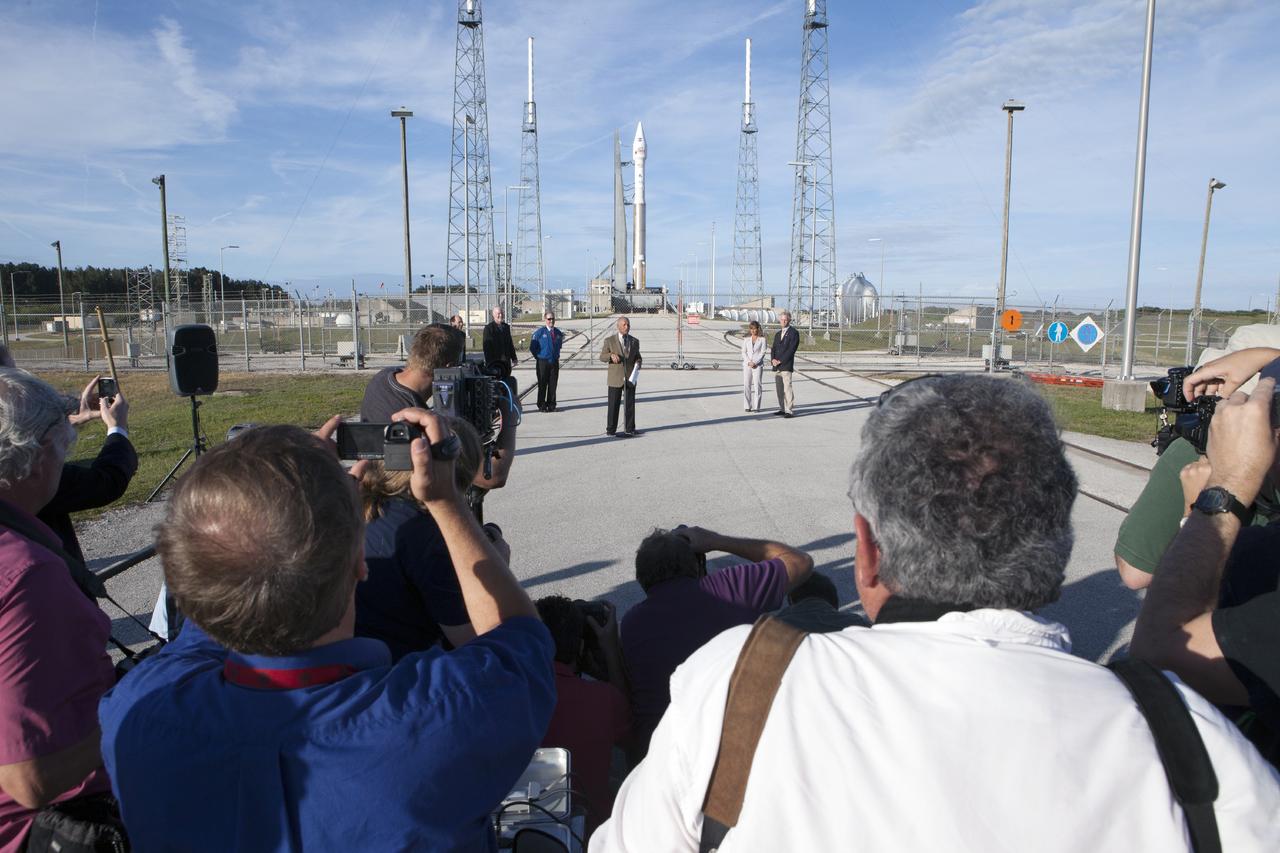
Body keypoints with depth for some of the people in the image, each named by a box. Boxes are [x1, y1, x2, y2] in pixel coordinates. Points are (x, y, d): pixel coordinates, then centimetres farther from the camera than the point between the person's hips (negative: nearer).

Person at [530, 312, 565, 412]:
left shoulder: (558, 333, 6)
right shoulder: (539, 332, -6)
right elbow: (532, 347, -1)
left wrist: (556, 355, 13)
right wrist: (539, 357, 1)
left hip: (554, 362, 4)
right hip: (543, 362, -3)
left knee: (553, 384, 6)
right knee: (542, 384, 1)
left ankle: (551, 405, 15)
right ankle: (541, 406, 9)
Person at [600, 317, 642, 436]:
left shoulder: (635, 341, 9)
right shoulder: (609, 341, 0)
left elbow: (637, 357, 19)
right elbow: (602, 357, 0)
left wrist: (638, 362, -5)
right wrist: (611, 355, -20)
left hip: (630, 378, 3)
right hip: (615, 379, -3)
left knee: (630, 404, 6)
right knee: (613, 405, 0)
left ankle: (629, 429, 16)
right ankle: (610, 429, 9)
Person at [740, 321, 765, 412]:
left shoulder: (762, 339, 3)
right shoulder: (746, 339, 11)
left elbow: (762, 353, -2)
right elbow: (744, 352, 7)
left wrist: (755, 362, -12)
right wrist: (749, 362, -8)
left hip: (758, 365, -2)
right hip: (747, 365, 2)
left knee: (757, 385, -6)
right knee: (746, 385, -2)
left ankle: (756, 407, -3)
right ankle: (747, 406, 3)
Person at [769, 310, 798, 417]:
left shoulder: (794, 333, -3)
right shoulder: (778, 334, 20)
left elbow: (791, 349, -12)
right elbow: (773, 348, 15)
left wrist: (780, 361, -15)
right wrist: (773, 359, -5)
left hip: (786, 365, -7)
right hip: (776, 366, 7)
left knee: (787, 387, -12)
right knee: (779, 389, 8)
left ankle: (790, 411, -11)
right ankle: (782, 409, 15)